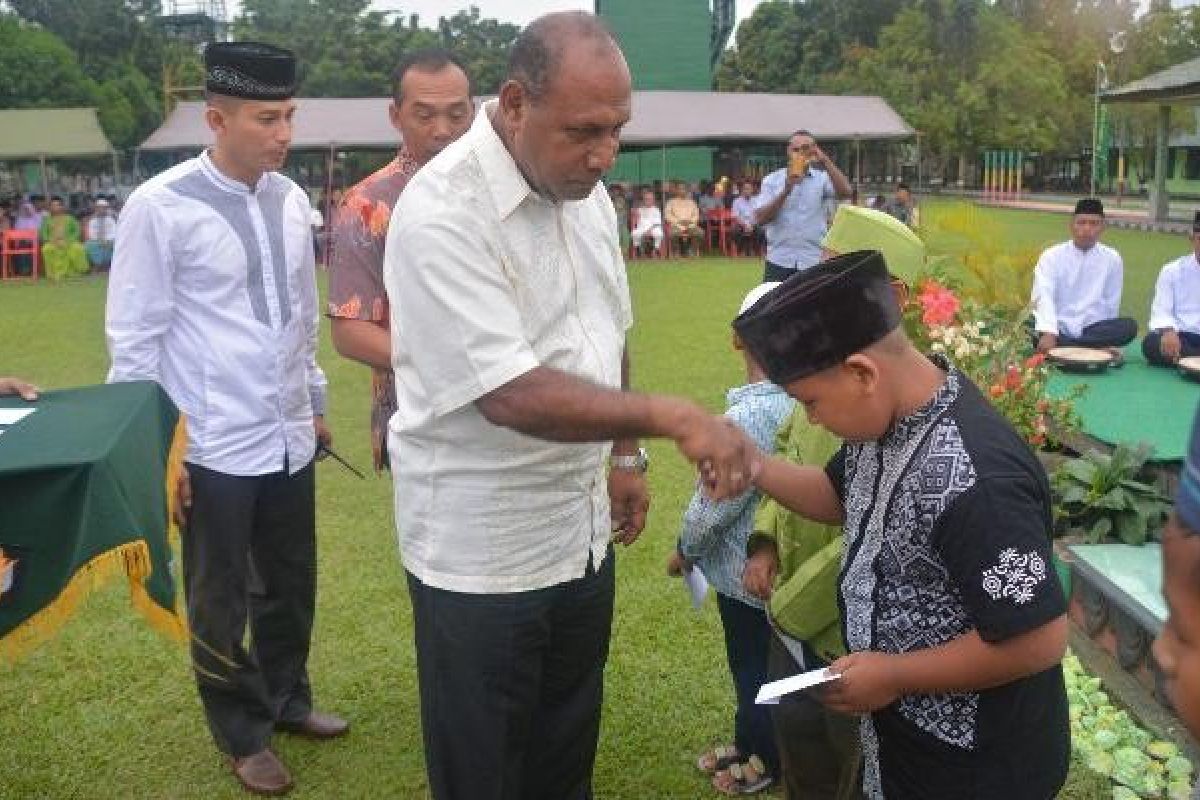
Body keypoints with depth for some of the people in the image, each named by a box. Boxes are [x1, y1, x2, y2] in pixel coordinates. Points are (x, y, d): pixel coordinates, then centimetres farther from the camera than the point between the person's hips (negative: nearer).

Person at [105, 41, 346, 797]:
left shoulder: (291, 200, 4)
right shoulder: (160, 207, -12)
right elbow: (135, 339, -9)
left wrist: (316, 404, 17)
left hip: (289, 438, 5)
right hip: (213, 447, -5)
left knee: (291, 584, 19)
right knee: (221, 602, 12)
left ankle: (287, 700, 43)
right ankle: (243, 734, 34)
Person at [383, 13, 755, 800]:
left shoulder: (586, 193, 3)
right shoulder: (442, 213, -23)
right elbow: (513, 396, -28)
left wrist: (625, 455, 14)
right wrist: (674, 417, -29)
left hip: (580, 532, 7)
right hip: (482, 552, -7)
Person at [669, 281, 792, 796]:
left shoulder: (748, 417, -30)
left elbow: (712, 508, -22)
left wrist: (684, 550, -3)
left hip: (748, 574, -7)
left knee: (753, 670, 15)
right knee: (766, 665, 24)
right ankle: (750, 743, 43)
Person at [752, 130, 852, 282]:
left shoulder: (823, 178, 7)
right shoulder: (772, 180, 6)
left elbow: (845, 193, -13)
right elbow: (760, 219, -4)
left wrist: (826, 161, -17)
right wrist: (786, 190, -14)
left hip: (813, 262, 0)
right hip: (779, 261, 0)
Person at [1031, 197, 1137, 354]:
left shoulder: (1112, 259, 5)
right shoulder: (1052, 256, -4)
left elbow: (1111, 303, 10)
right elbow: (1044, 297, -18)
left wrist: (1107, 341, 7)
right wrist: (1048, 333, -34)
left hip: (1093, 329, 3)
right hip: (1057, 329, -3)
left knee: (1128, 326, -26)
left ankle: (1061, 349, -25)